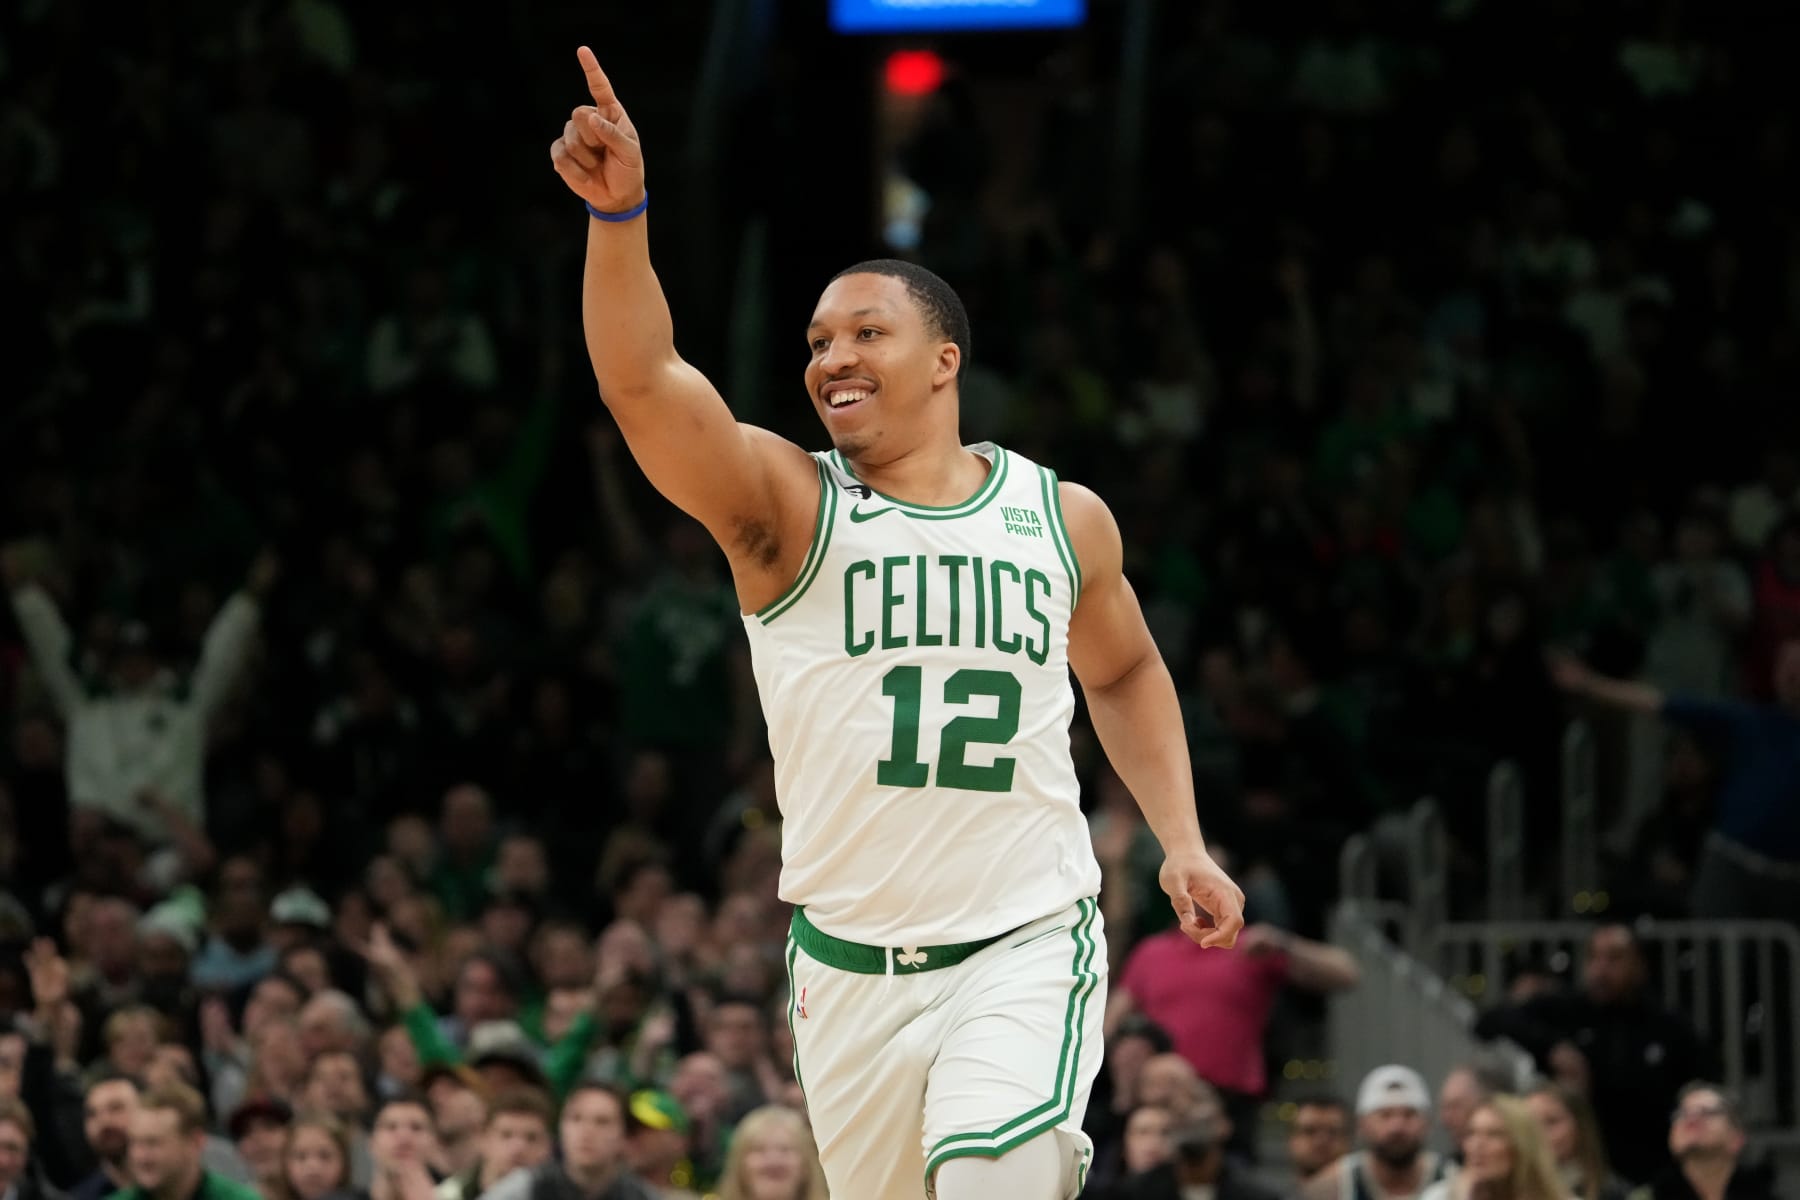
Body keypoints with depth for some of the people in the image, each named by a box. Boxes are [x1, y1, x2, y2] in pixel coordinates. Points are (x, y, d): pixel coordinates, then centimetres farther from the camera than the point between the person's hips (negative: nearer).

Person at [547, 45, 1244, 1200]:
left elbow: (1125, 673, 24)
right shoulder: (785, 505, -2)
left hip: (1029, 942, -1)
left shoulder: (1064, 519, 6)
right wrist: (620, 215, -34)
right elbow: (643, 385, -19)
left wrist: (1182, 840, 13)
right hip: (852, 965, 1)